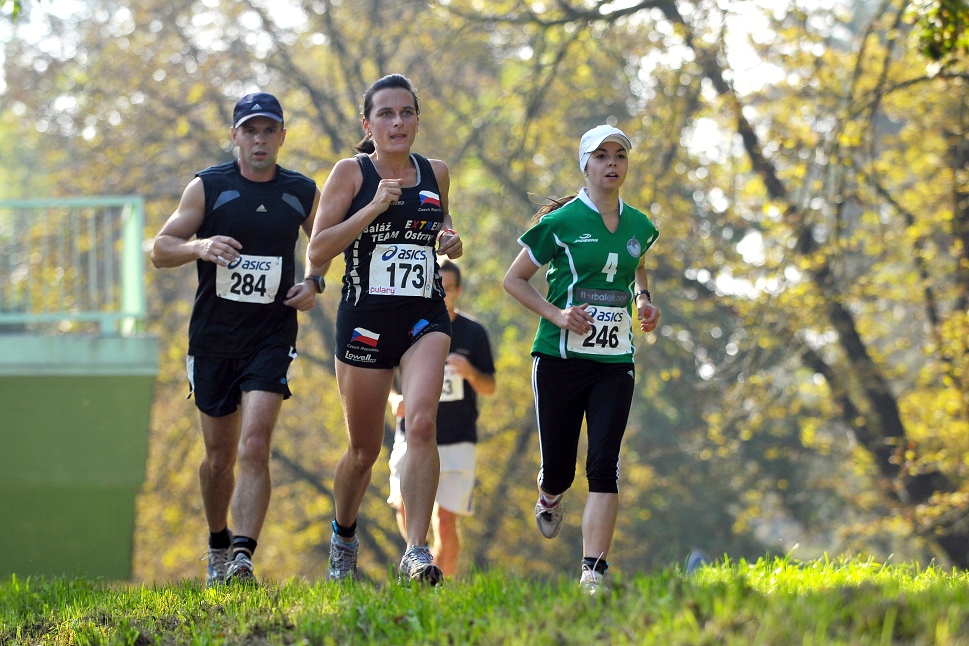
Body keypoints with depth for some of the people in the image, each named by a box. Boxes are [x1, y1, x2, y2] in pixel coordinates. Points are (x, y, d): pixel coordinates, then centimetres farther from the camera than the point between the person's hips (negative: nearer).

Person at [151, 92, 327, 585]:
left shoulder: (302, 193, 4)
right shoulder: (207, 187, -1)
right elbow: (161, 249, -3)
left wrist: (314, 281, 2)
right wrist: (200, 246, -23)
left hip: (272, 336, -1)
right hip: (213, 336, 1)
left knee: (254, 445, -17)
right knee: (219, 455, 10)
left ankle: (243, 557, -24)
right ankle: (218, 547, 32)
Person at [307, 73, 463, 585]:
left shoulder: (435, 173, 9)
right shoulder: (351, 173, -2)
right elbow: (318, 250, -8)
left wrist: (450, 239, 5)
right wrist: (373, 208, -18)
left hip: (425, 318, 2)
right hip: (365, 318, -2)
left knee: (422, 423, -22)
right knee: (364, 449, 8)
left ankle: (417, 552, -23)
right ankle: (343, 536, 37)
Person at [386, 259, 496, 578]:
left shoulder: (473, 333, 1)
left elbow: (490, 387, 5)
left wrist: (470, 373, -17)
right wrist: (394, 397, -10)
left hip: (458, 441, 0)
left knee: (445, 522, -3)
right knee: (406, 505, -20)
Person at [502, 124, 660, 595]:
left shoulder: (639, 227, 9)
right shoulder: (562, 221, -4)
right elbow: (514, 279, 2)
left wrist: (644, 301, 9)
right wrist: (557, 314, -13)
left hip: (615, 361, 3)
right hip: (561, 357, -3)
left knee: (605, 465, -11)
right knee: (559, 469, 4)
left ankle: (593, 574, -14)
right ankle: (549, 498, 43)